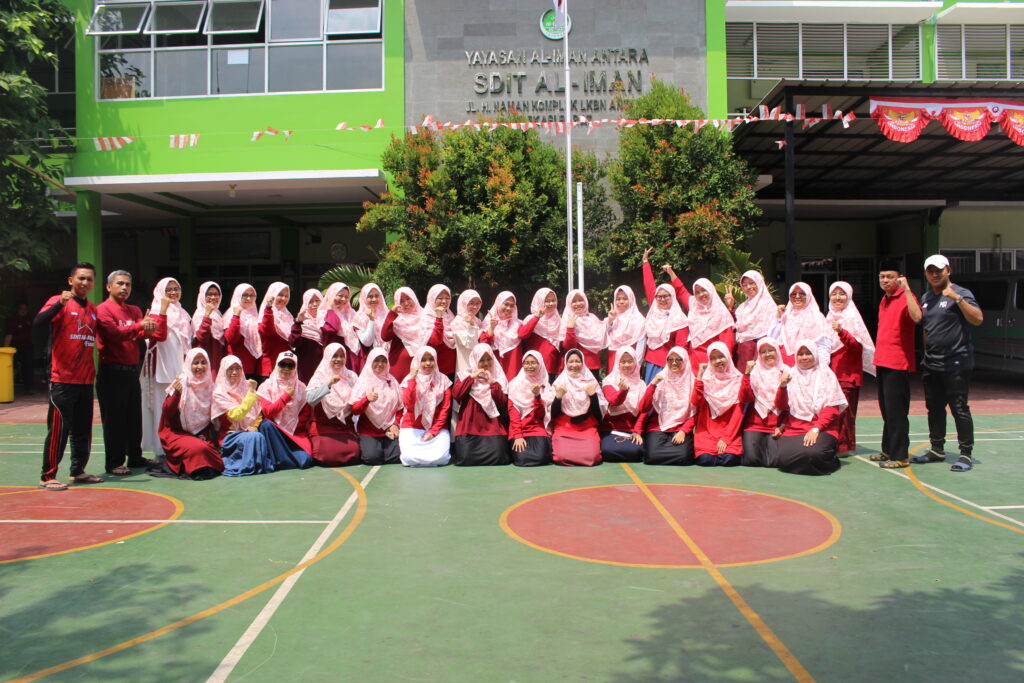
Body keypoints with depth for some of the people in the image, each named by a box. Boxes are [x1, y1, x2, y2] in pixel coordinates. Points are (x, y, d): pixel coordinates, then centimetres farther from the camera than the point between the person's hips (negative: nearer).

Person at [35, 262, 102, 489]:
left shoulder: (93, 309, 14)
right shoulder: (59, 302, -5)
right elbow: (38, 322, -22)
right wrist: (60, 303, -34)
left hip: (86, 379, 7)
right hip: (63, 379, -6)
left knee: (83, 428, 11)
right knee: (59, 427, -5)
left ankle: (78, 471, 21)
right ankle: (47, 476, 2)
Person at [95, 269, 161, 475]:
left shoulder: (134, 311, 15)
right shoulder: (103, 310, -5)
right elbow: (115, 333, -21)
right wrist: (139, 326, -30)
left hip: (131, 371, 7)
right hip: (112, 371, -7)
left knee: (134, 417, 12)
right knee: (114, 419, -2)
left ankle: (135, 456, 22)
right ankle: (114, 463, 4)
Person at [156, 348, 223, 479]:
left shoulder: (209, 385, 8)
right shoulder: (181, 383, -5)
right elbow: (167, 413, -12)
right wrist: (176, 394, -27)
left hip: (202, 435, 4)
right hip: (178, 433, -4)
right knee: (198, 448, -30)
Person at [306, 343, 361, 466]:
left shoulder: (351, 376, 9)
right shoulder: (319, 377, -1)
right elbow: (310, 399, -19)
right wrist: (329, 384, -28)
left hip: (346, 427, 2)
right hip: (323, 427, -2)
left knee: (353, 453, -20)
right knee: (328, 457, -19)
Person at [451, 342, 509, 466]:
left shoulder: (498, 377, 10)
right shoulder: (465, 374, 10)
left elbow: (502, 403, -2)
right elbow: (455, 395, -6)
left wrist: (492, 383, -9)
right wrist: (471, 377, -7)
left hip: (492, 425, 1)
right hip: (469, 424, 0)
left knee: (497, 457, -19)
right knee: (465, 458, -19)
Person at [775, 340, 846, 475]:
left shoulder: (826, 375, 7)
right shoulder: (791, 375, 14)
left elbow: (832, 408, -1)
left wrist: (816, 429, -14)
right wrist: (783, 386, -9)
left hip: (822, 428, -2)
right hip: (794, 428, 2)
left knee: (812, 453, -33)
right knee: (784, 458, -25)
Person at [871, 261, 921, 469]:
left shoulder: (905, 297, -9)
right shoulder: (884, 300, 17)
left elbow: (916, 317, -30)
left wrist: (906, 289, -29)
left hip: (898, 364, -9)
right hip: (883, 363, 9)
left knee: (896, 412, -7)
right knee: (886, 410, 15)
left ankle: (900, 456, -1)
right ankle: (888, 450, 25)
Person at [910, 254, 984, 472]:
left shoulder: (961, 294, -6)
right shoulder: (926, 298, 15)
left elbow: (978, 319, -20)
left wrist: (956, 298, -27)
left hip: (956, 364, -7)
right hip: (931, 365, 7)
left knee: (960, 409, -4)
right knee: (934, 408, 13)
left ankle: (966, 454, 3)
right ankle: (937, 449, 24)